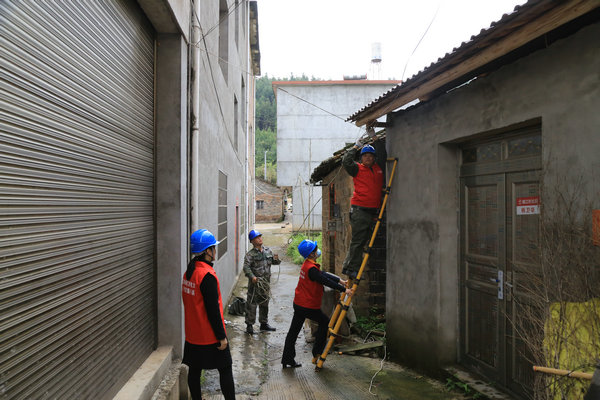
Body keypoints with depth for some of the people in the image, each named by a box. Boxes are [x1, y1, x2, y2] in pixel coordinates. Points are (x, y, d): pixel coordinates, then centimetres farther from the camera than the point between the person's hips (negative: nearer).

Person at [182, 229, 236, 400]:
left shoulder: (189, 271, 5)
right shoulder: (207, 275, -22)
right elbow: (213, 310, -22)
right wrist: (222, 336, -15)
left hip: (192, 334, 8)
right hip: (210, 336, -8)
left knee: (194, 371, 14)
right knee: (225, 370, 4)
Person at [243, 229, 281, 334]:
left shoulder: (268, 251, 7)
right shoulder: (250, 254, -11)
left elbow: (274, 262, 17)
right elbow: (246, 267, -21)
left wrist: (276, 260, -7)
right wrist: (252, 277, -35)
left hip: (266, 282, 6)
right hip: (255, 282, -6)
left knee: (264, 303, 16)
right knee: (251, 304, 0)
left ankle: (264, 323, 30)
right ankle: (249, 325, 13)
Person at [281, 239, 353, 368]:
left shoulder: (307, 265, 8)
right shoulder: (311, 269, -23)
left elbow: (324, 274, 13)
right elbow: (326, 281, -23)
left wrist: (340, 281, 12)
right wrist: (344, 290, -18)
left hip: (299, 304, 9)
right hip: (308, 306, -9)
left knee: (294, 331, 12)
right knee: (325, 322, 12)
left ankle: (287, 360, 20)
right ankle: (317, 353, 17)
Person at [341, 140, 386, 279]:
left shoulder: (379, 168, 16)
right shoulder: (357, 168, 3)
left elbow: (384, 156, 28)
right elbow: (346, 162, -11)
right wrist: (355, 147, 0)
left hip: (373, 211, 6)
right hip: (359, 211, -5)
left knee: (364, 240, 8)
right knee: (357, 240, -6)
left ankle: (349, 267, 18)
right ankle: (351, 269, 1)